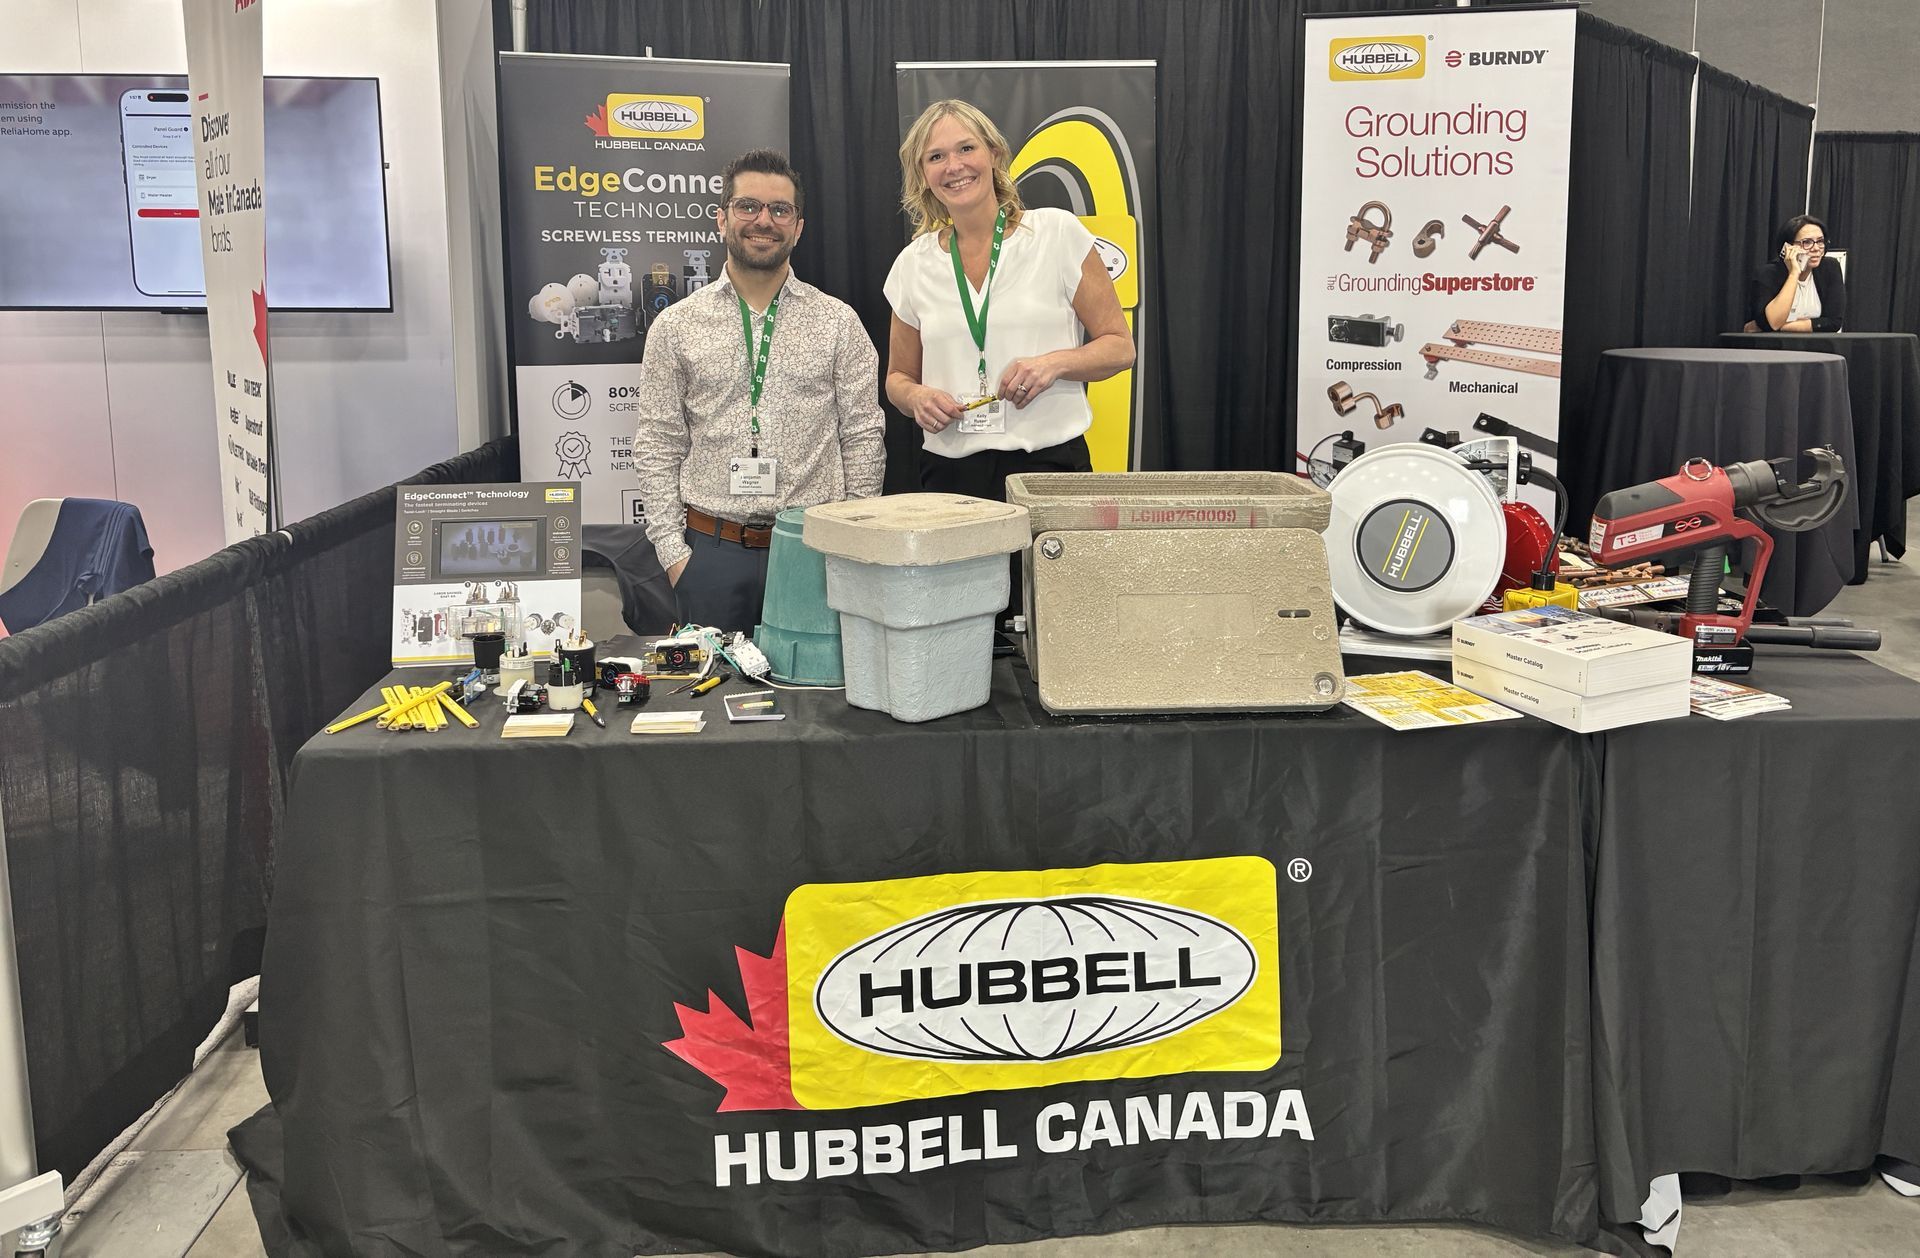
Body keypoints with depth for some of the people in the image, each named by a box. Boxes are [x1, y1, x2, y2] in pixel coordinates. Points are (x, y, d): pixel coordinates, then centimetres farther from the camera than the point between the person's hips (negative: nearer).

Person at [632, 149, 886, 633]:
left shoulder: (838, 322, 4)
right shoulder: (676, 326, 5)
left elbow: (863, 438, 4)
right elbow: (658, 447, 4)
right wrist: (672, 549, -3)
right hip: (712, 550, 0)